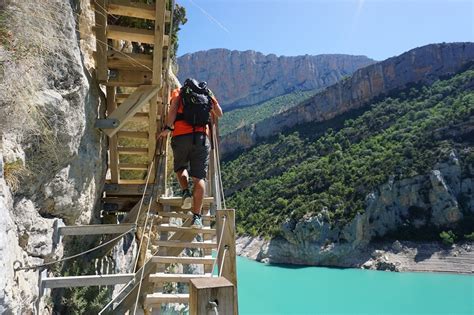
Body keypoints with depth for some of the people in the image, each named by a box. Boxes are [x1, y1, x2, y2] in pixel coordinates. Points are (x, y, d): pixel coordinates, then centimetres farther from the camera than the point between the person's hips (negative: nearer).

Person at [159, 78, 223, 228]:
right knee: (199, 178, -1)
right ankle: (196, 217, -7)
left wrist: (167, 128, -7)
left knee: (180, 167, 26)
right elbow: (219, 114, 26)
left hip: (180, 136, 0)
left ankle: (186, 192, 1)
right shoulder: (207, 94, 23)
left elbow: (173, 108, -1)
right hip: (201, 137, 0)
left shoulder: (178, 93, 19)